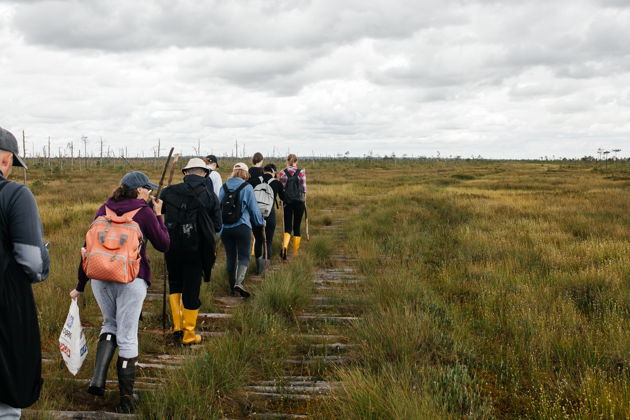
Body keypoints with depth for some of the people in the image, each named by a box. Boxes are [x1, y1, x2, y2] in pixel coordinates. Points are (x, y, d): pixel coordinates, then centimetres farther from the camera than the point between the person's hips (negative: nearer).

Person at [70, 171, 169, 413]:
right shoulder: (145, 213, -3)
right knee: (127, 336, 5)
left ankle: (98, 379, 9)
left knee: (110, 324, 25)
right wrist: (159, 216, 12)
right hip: (131, 280, -4)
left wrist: (80, 285, 15)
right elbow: (164, 245, 4)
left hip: (100, 277, 4)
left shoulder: (104, 210, 9)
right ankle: (126, 399, 14)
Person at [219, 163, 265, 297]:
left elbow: (218, 207, 15)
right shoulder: (247, 188, -6)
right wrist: (261, 222, 15)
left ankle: (232, 285, 24)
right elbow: (254, 208, -2)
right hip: (242, 228, -4)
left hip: (225, 229, 4)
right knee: (244, 256, 0)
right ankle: (239, 282, -21)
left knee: (230, 256, 14)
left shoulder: (223, 188, 6)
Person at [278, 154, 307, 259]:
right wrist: (304, 201, 10)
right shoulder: (301, 172, -2)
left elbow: (281, 188, 0)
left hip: (287, 202, 0)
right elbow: (304, 187, -1)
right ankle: (295, 253, 14)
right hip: (299, 202, 0)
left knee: (288, 227, 3)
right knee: (297, 227, 10)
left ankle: (284, 247, -25)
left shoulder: (283, 172, -1)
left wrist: (282, 199, 11)